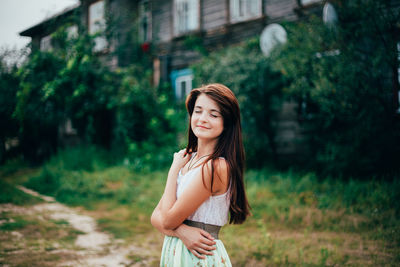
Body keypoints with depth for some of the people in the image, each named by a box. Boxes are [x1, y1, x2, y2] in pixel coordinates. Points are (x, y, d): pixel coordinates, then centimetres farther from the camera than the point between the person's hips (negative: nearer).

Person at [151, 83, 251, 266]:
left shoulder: (216, 167, -21)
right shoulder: (187, 159, 3)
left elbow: (168, 220, -18)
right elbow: (156, 217, 3)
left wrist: (174, 169, -8)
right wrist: (181, 231, -17)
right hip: (173, 251, 7)